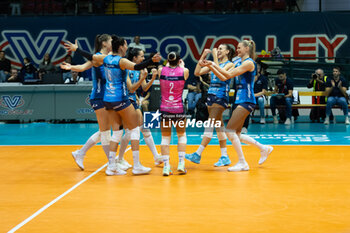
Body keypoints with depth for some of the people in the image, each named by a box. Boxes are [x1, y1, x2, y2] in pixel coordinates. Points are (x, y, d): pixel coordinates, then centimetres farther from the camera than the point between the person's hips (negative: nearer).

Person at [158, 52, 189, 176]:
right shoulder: (184, 71, -6)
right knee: (182, 135, 18)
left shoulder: (161, 70, -4)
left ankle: (166, 166, 0)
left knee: (165, 137, 10)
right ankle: (181, 163, 9)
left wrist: (168, 64, 37)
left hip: (164, 109, 1)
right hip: (178, 109, -1)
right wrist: (182, 65, 36)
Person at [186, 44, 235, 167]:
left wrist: (215, 57, -16)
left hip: (221, 96, -8)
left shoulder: (229, 64, -2)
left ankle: (198, 154, -19)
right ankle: (225, 157, 10)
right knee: (218, 125, 7)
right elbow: (197, 72, 12)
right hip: (211, 94, 8)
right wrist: (202, 57, 4)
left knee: (210, 124, -14)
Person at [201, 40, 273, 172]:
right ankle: (264, 148, 23)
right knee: (236, 135, 10)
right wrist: (210, 66, 6)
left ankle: (242, 163, -6)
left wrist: (214, 64, -12)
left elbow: (229, 75, -18)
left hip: (246, 101, -9)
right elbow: (224, 78, 15)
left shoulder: (249, 62, -10)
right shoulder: (240, 63, 18)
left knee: (230, 131, -13)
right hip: (241, 101, 9)